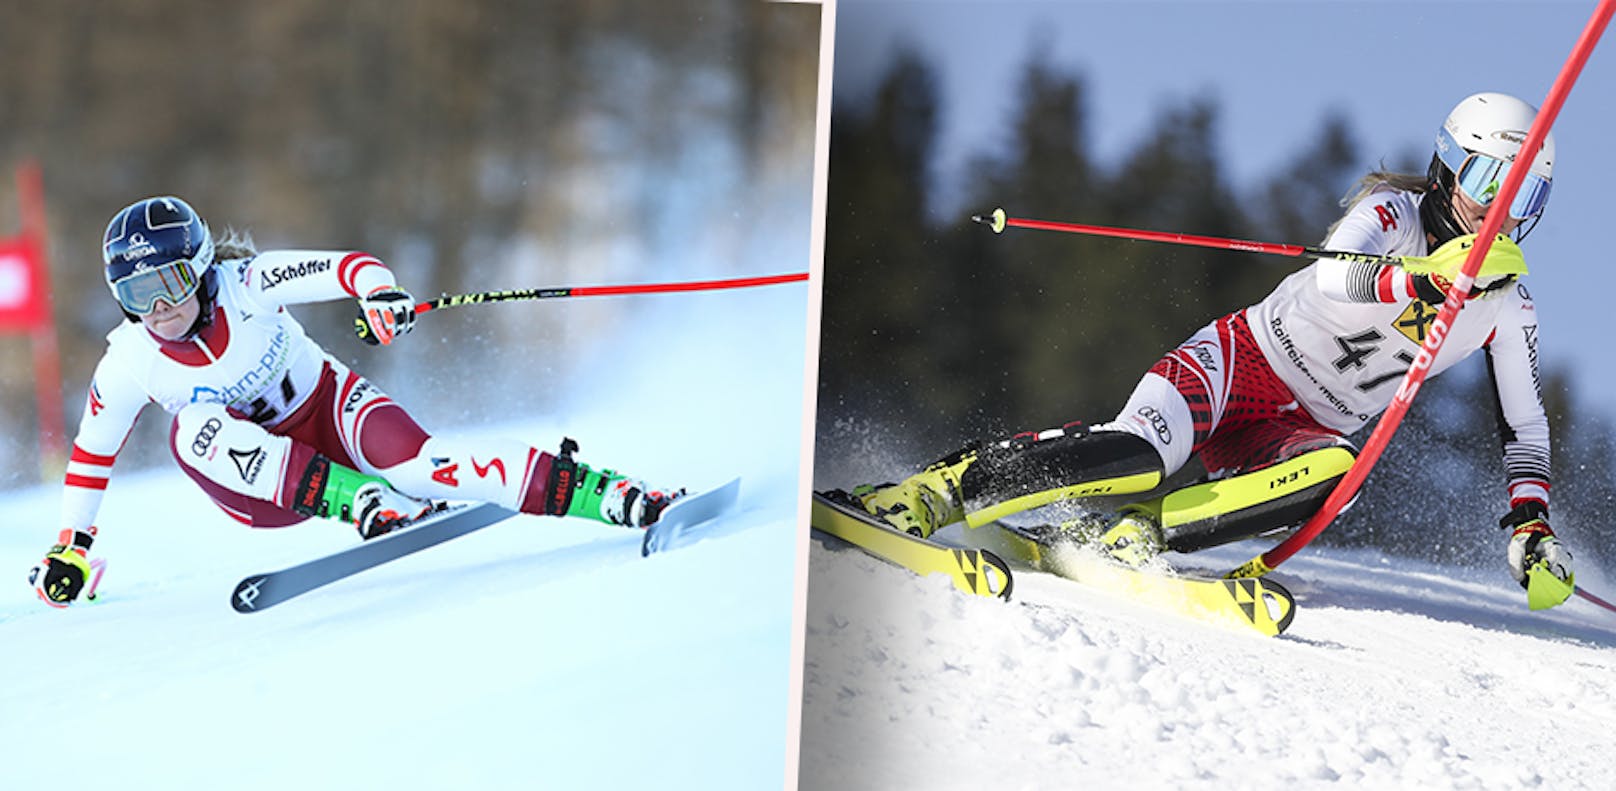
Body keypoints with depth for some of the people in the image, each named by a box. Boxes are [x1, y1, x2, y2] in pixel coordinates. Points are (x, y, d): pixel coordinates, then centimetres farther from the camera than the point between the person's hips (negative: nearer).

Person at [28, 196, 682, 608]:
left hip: (328, 411, -2)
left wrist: (378, 290, -47)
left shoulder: (243, 284, -18)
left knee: (411, 462, -33)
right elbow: (92, 451, 4)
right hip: (263, 488, 2)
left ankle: (617, 497, -39)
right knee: (193, 430, -30)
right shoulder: (128, 365, -12)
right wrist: (70, 548, 7)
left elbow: (349, 265, -25)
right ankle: (368, 507, -41)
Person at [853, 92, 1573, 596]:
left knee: (1330, 469, -34)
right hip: (1242, 361, -4)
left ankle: (1126, 534, -31)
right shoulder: (1395, 211, -9)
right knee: (1140, 452, -32)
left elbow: (1524, 422, 12)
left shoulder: (1508, 309, 4)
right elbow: (1333, 277, -30)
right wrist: (1425, 282, -47)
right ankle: (935, 489, -22)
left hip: (1304, 428, 4)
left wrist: (1530, 520, -3)